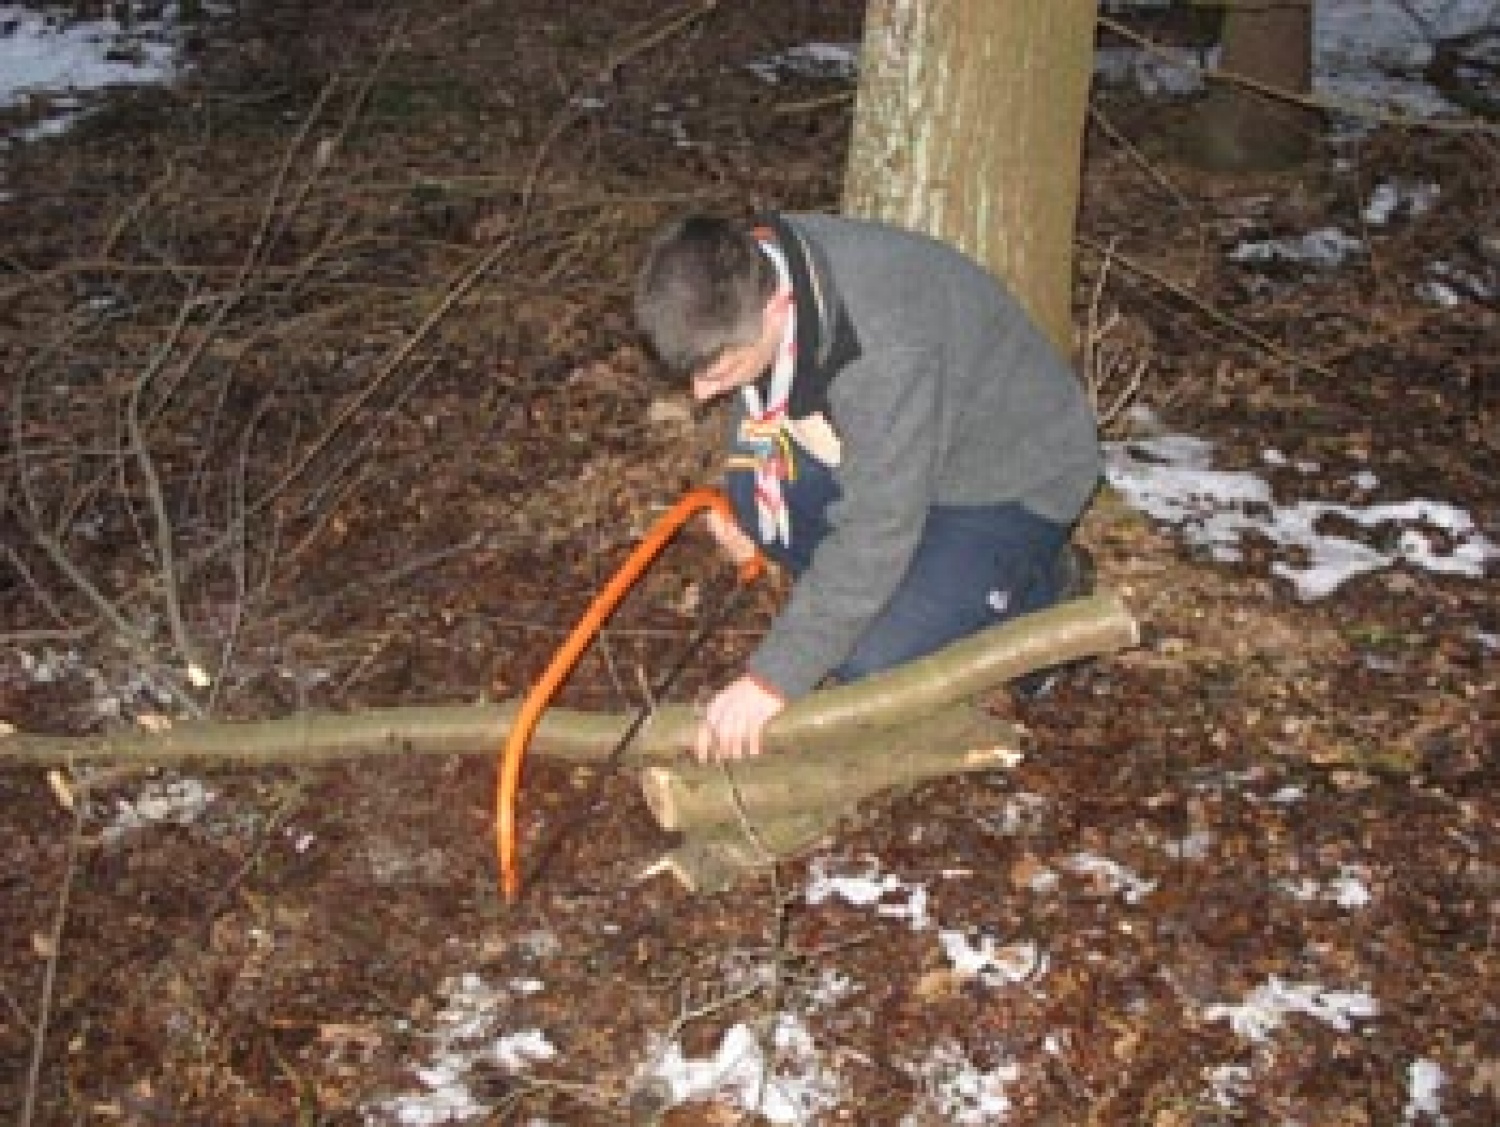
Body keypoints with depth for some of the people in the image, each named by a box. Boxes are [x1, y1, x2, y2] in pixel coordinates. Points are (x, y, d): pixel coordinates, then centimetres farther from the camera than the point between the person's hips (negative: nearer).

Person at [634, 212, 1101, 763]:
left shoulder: (889, 347, -40)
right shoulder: (743, 276, -17)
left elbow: (879, 531, -35)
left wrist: (775, 677, -31)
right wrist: (744, 501, -3)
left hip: (1014, 483, -7)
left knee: (872, 662, -20)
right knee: (751, 484, -17)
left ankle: (1036, 588, 5)